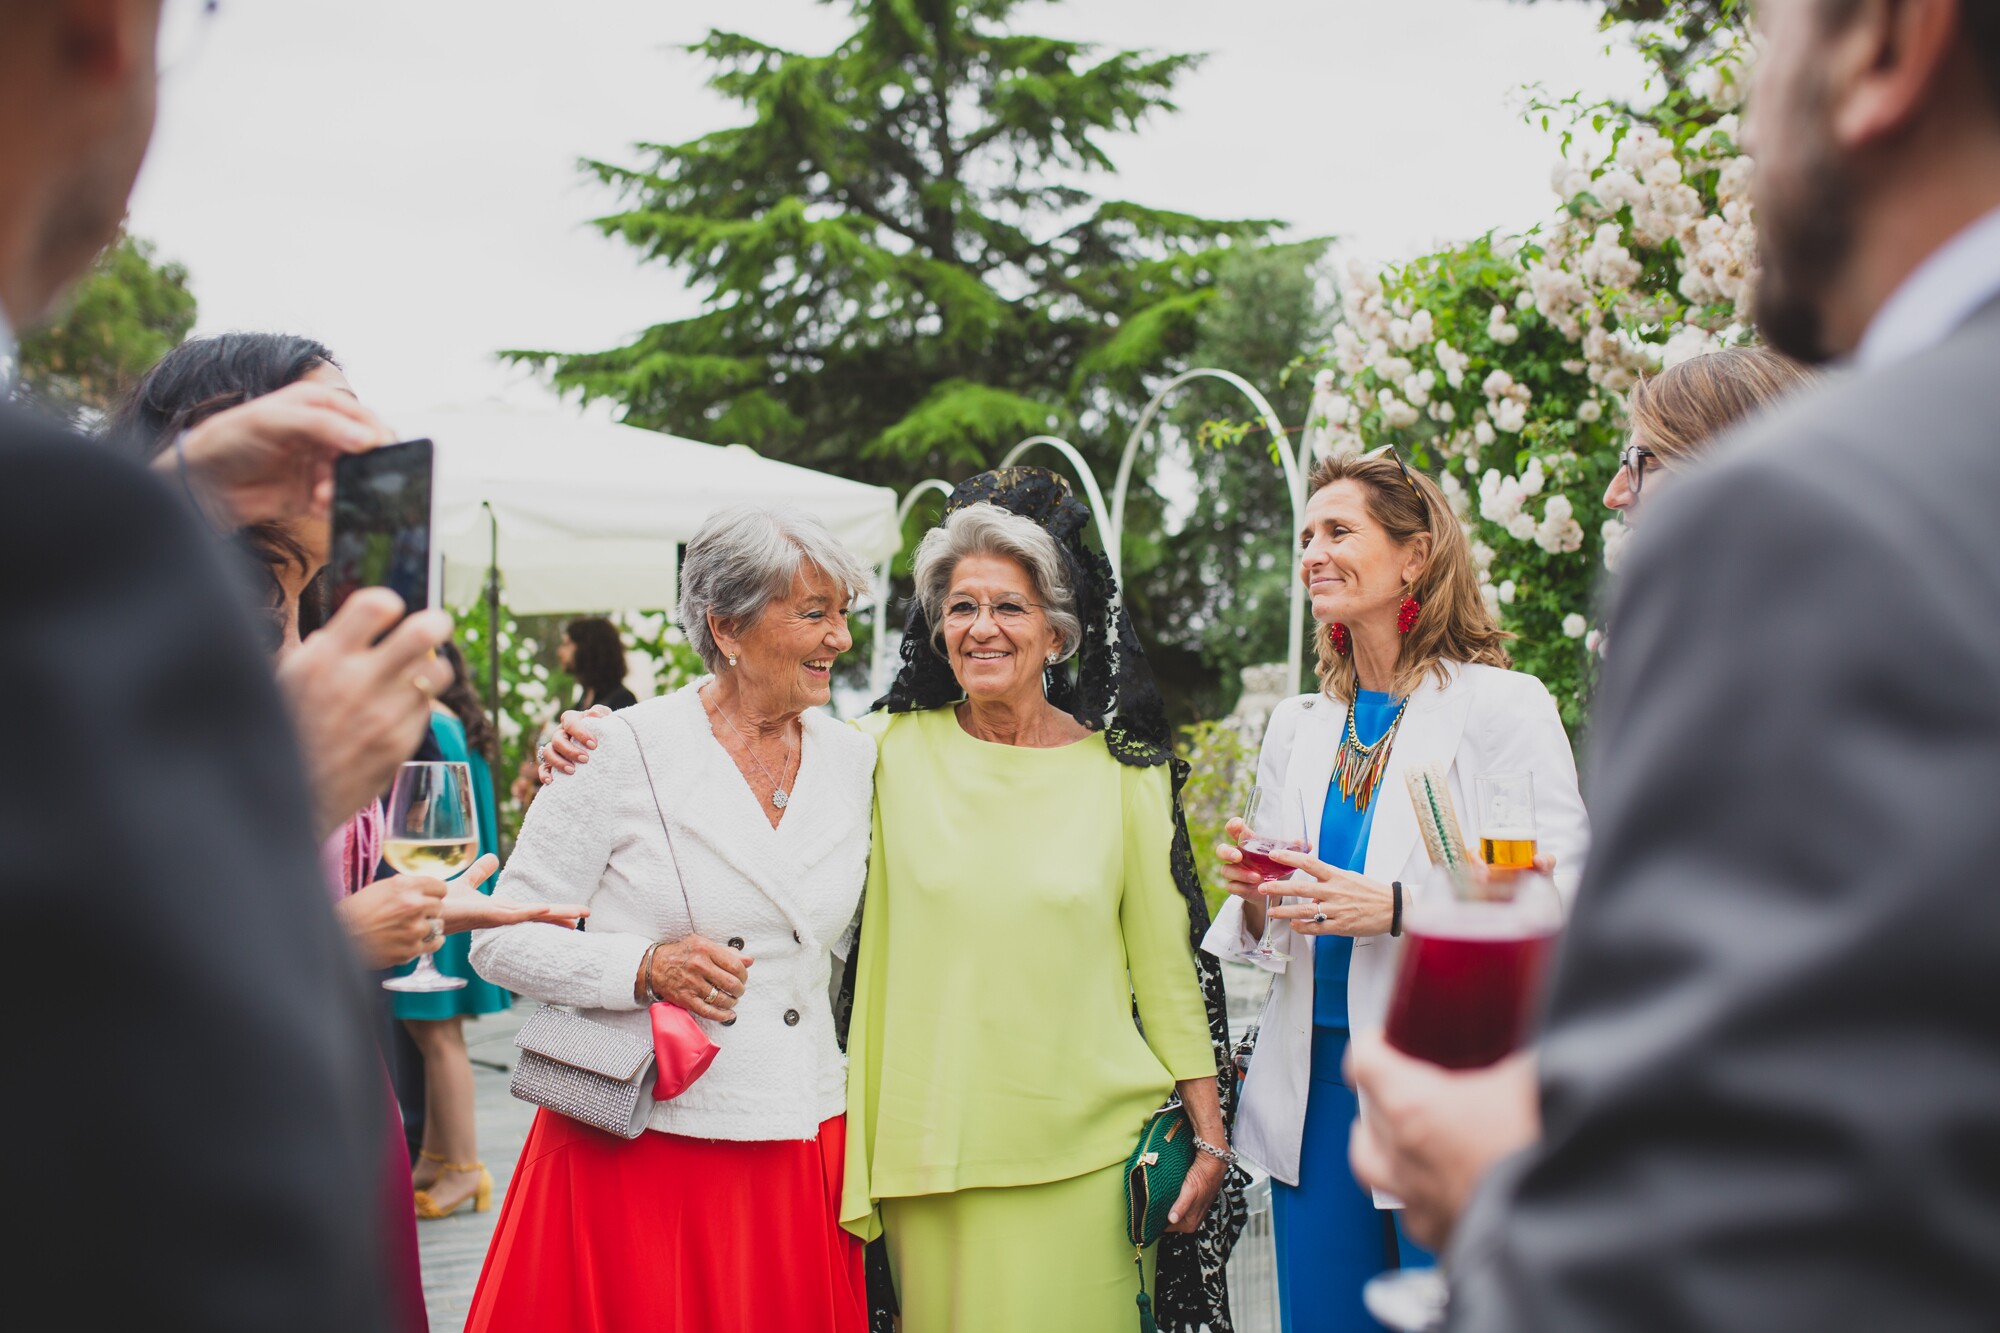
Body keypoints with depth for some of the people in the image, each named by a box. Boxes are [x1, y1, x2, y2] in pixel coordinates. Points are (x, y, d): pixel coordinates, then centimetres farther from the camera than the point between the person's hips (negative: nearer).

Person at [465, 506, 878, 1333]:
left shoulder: (855, 760, 7)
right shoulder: (627, 752, -6)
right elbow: (502, 942, -5)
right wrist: (646, 968, -19)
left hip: (800, 1155, 4)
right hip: (636, 1159, -4)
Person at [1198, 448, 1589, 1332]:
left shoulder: (1503, 707, -5)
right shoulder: (1295, 728, 14)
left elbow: (1557, 903, -12)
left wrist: (1397, 909, -22)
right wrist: (1254, 894, -4)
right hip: (1311, 1088, 5)